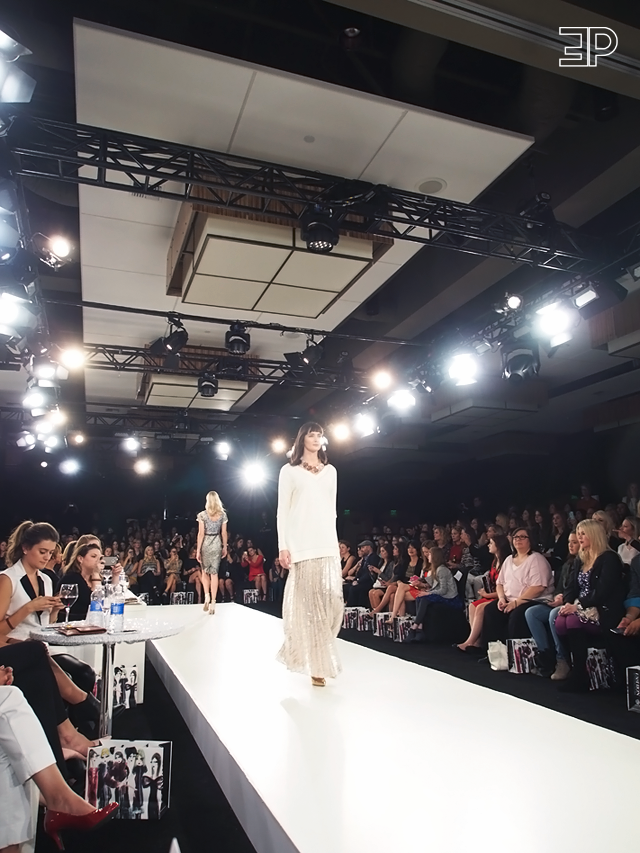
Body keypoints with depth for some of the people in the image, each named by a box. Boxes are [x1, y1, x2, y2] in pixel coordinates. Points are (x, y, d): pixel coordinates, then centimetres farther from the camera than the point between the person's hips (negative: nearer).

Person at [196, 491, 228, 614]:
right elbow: (224, 533, 2)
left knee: (204, 571, 17)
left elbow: (201, 533, -8)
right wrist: (225, 547, 12)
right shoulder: (222, 514, 0)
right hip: (217, 544, 2)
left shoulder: (202, 515, -7)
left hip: (205, 543, -1)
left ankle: (206, 595, 1)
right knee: (214, 573, 5)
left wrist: (198, 550, -4)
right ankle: (213, 602, 4)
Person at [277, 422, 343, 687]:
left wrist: (334, 543, 12)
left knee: (330, 602, 0)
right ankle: (316, 663, 6)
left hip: (327, 544, 4)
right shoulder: (289, 470, 4)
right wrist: (283, 546, -8)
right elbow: (282, 510, -1)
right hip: (301, 544, -4)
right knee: (307, 603, -3)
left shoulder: (330, 471, 16)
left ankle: (310, 652, 22)